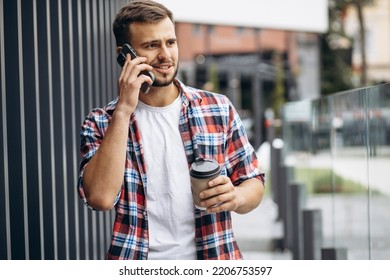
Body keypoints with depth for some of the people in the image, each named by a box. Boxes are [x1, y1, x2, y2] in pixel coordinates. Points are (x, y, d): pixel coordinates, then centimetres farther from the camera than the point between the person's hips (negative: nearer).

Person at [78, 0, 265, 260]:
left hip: (214, 257, 2)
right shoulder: (101, 123, -1)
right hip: (140, 268, -2)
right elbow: (101, 197, -16)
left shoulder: (219, 109, 3)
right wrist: (123, 111, -18)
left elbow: (254, 183, 8)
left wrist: (236, 197, -15)